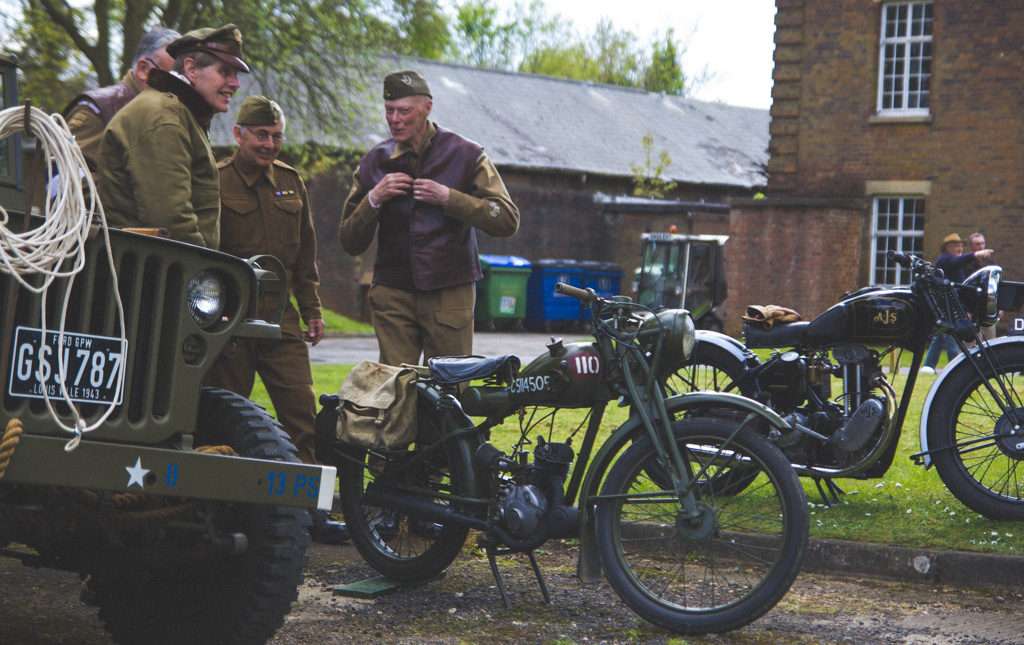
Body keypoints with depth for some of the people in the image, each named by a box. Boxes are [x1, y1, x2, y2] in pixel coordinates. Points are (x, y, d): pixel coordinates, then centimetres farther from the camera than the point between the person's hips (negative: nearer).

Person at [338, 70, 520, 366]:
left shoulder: (464, 154, 2)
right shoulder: (375, 161, 10)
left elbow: (507, 219, -5)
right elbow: (350, 242, 10)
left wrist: (448, 198, -12)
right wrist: (374, 199, -7)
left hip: (450, 294, -2)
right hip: (392, 294, 2)